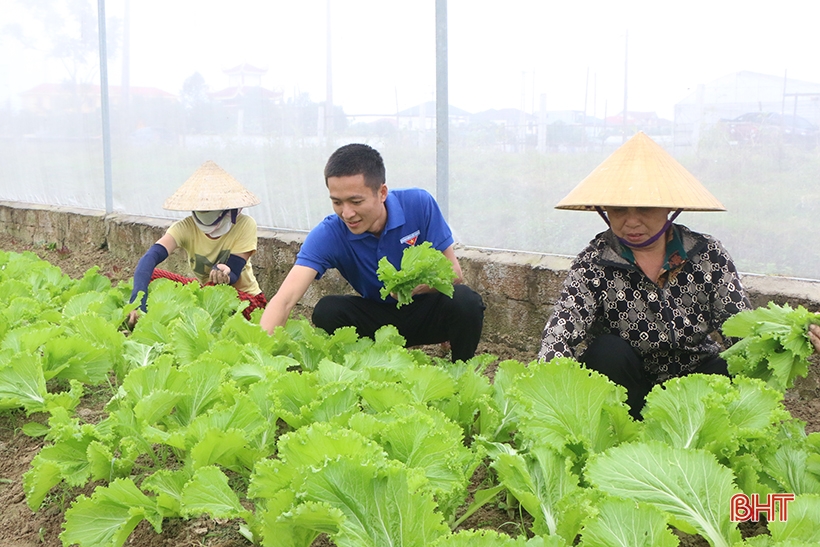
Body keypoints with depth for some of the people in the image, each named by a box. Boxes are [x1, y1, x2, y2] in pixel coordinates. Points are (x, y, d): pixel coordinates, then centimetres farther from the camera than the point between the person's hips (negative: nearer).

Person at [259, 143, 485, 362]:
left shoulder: (419, 205, -20)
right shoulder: (327, 235, -21)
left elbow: (453, 272, -14)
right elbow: (284, 299, -32)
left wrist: (421, 285, -38)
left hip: (427, 312, 0)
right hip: (377, 316, 1)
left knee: (465, 301, -31)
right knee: (326, 310, -27)